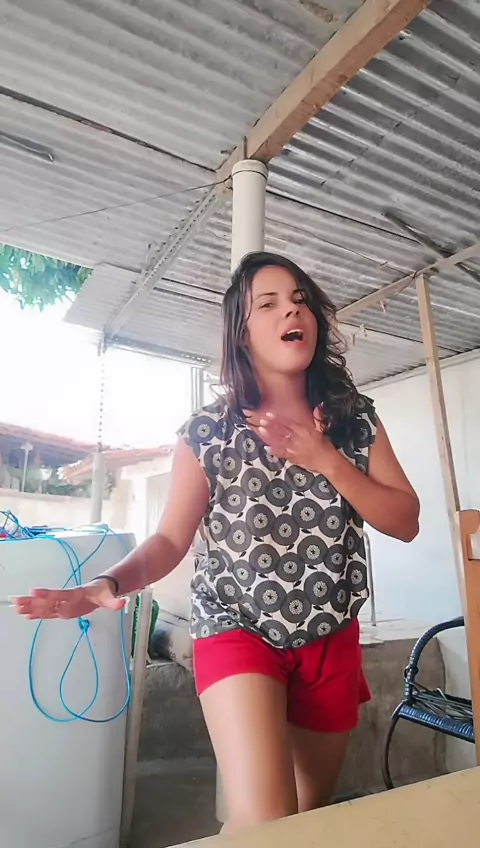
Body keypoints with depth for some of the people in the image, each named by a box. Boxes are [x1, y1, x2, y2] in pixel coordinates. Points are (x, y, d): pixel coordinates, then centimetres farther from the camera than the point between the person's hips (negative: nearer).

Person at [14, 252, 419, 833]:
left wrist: (326, 461, -17)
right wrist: (110, 584, -26)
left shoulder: (355, 419, 0)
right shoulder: (206, 432, -8)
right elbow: (170, 540, -6)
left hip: (332, 640, 4)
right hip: (237, 630, -3)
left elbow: (405, 522, -4)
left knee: (313, 814, 19)